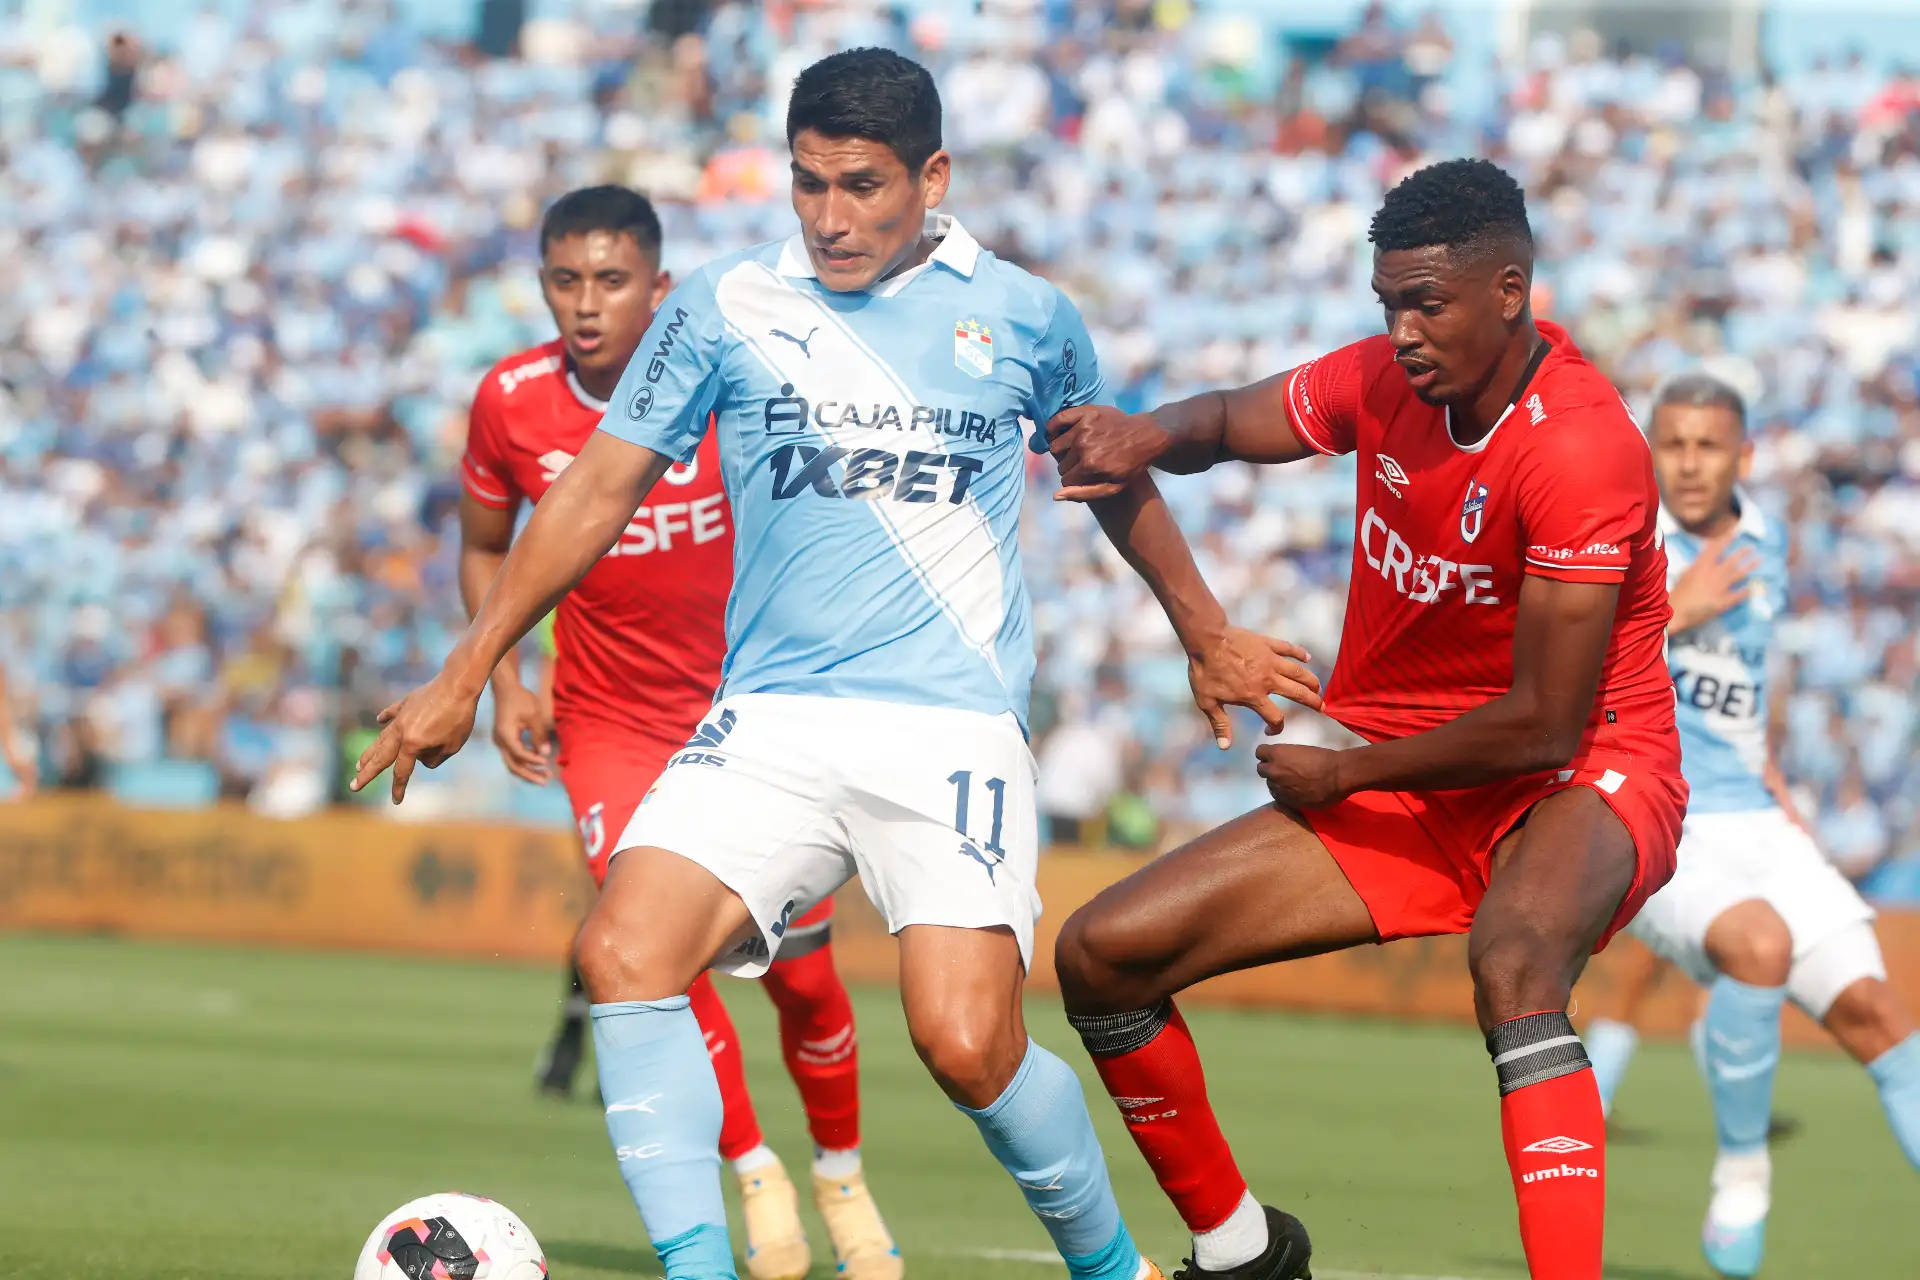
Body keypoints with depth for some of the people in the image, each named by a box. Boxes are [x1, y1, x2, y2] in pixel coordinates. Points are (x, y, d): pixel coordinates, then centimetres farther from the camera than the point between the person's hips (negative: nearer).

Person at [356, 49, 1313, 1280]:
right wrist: (468, 674, 10)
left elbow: (1118, 482, 24)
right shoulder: (727, 306, 5)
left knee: (968, 1046, -17)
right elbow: (601, 487, 12)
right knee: (626, 951, -22)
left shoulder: (1024, 316, 6)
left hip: (957, 727, -2)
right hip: (770, 719, 2)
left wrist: (1208, 641, 35)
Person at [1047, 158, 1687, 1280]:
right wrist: (1148, 436, -8)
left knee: (1512, 962, -43)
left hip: (1582, 780, -7)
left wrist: (1341, 773, -11)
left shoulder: (1580, 449, -24)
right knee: (1103, 955, -2)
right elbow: (1236, 422, 17)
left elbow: (1544, 727, -24)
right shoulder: (1390, 379, -2)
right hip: (1402, 791, 7)